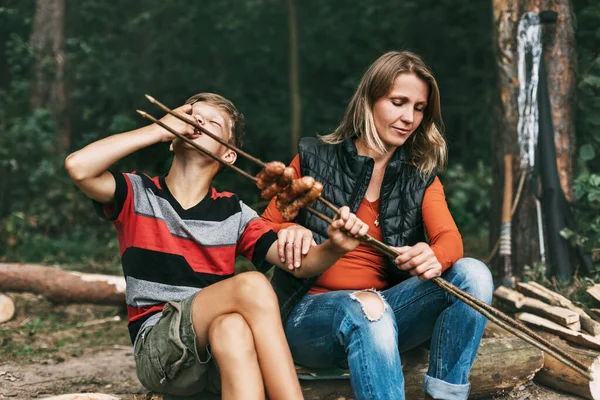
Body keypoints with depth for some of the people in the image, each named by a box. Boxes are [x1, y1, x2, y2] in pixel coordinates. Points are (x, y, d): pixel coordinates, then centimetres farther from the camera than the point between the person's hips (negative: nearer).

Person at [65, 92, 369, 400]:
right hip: (157, 349, -2)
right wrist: (159, 130, -4)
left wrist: (334, 247, -21)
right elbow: (78, 166, -12)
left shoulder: (232, 212, 13)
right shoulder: (138, 195, 8)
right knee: (252, 285, -28)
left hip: (218, 349, 2)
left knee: (232, 327, -37)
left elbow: (299, 263, 3)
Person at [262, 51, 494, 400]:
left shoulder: (421, 176, 11)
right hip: (310, 311, -3)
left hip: (385, 305, 4)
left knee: (472, 274, -20)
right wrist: (289, 233, -19)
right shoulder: (314, 159, 3)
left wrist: (434, 257, -33)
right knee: (368, 309, -37)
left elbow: (450, 238, -7)